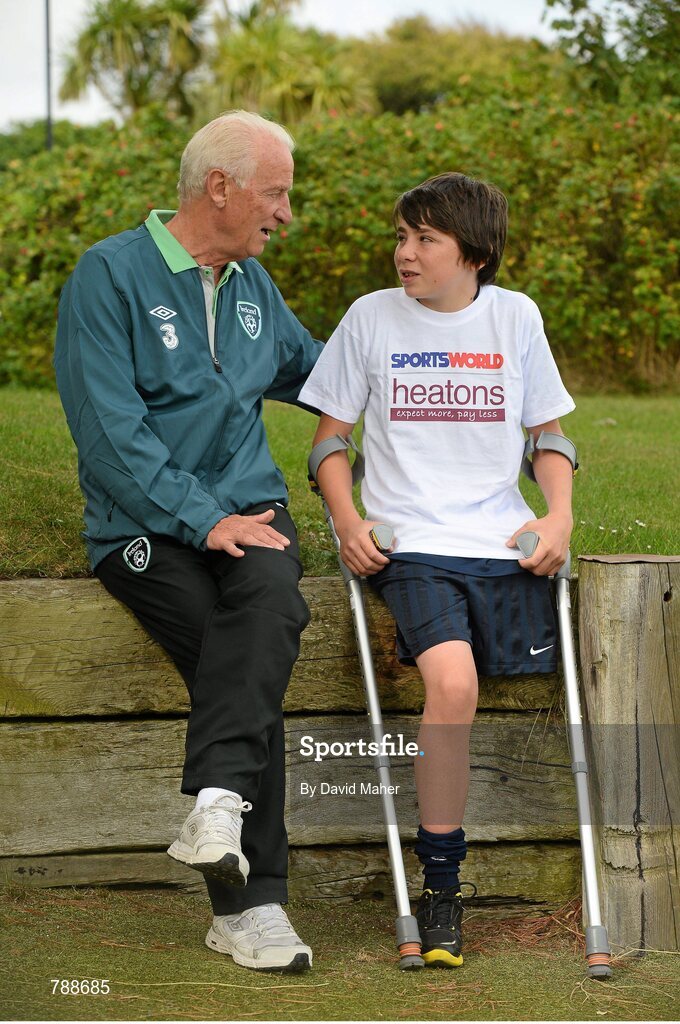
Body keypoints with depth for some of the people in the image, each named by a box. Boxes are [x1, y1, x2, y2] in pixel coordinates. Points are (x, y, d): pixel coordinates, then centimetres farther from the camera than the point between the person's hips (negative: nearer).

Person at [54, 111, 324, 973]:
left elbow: (312, 370, 37)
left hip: (247, 507, 5)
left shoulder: (251, 284, 18)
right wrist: (202, 520, -18)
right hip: (144, 528, -5)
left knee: (272, 603, -32)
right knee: (242, 672, -27)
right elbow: (110, 430, -12)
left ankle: (219, 803, -46)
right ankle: (250, 906, -29)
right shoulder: (112, 274, -4)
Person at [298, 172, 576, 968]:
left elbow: (548, 434, 18)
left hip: (504, 544, 3)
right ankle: (440, 887, -15)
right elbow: (329, 437, 12)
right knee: (454, 684, -27)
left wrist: (559, 516, 1)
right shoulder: (372, 318, 4)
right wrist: (348, 522, -4)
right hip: (411, 544, -3)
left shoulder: (515, 317, 8)